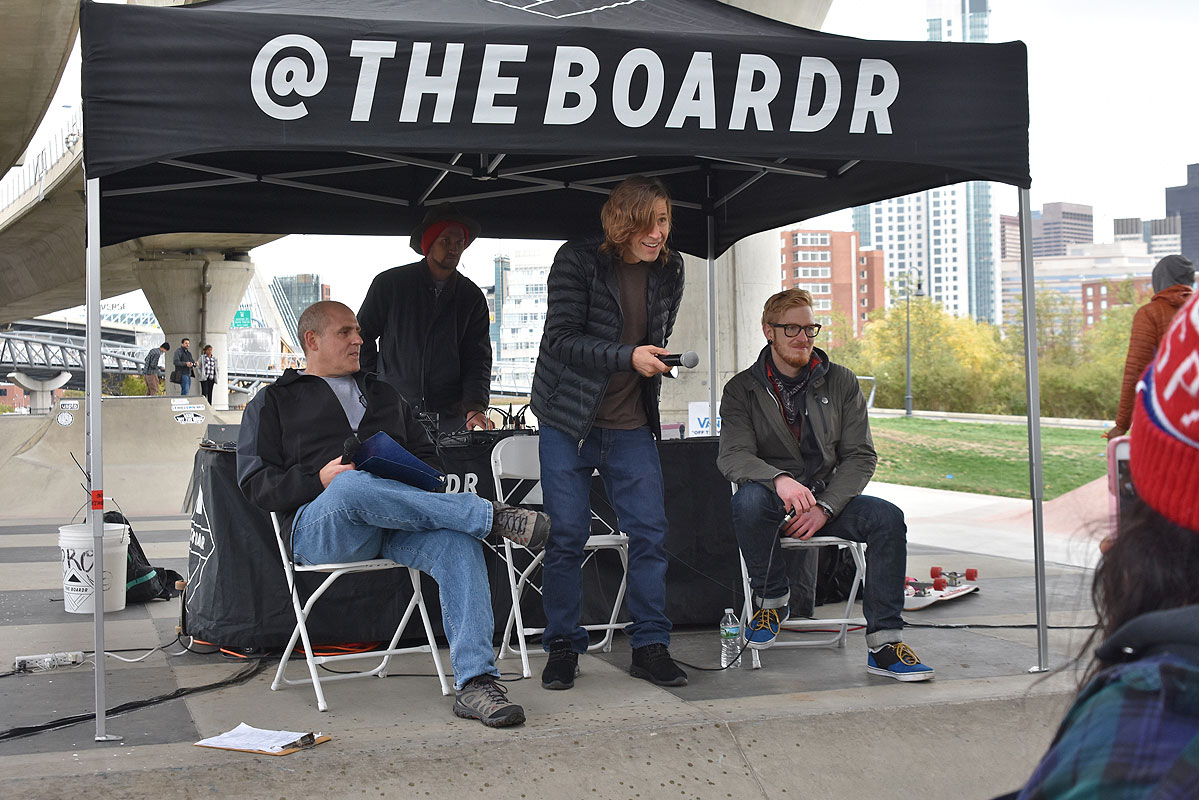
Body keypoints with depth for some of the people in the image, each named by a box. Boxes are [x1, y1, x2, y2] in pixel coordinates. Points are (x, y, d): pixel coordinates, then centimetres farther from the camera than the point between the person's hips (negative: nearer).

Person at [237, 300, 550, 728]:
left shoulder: (383, 394, 33)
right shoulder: (274, 401, 19)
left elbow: (427, 455, 31)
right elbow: (254, 483, 7)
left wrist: (421, 484, 5)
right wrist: (321, 479, -12)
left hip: (396, 527, 3)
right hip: (321, 525, -3)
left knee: (456, 540, -31)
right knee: (352, 486, -40)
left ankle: (475, 683, -38)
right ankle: (493, 516, -37)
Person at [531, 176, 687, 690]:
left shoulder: (669, 270, 6)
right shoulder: (577, 261, -10)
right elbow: (560, 340, -17)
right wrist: (628, 357, -26)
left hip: (632, 427, 4)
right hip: (569, 421, -4)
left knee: (649, 531, -2)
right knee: (566, 534, -1)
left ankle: (650, 646, 8)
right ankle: (562, 647, 13)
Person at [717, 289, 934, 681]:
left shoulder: (841, 383, 7)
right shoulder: (742, 389, 1)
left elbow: (860, 456, 1)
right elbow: (732, 456, -13)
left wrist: (824, 508, -16)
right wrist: (780, 480, -35)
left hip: (829, 498, 2)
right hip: (773, 500, -2)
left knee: (888, 517, -26)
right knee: (749, 499, -37)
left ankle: (883, 642, -21)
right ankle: (771, 600, -11)